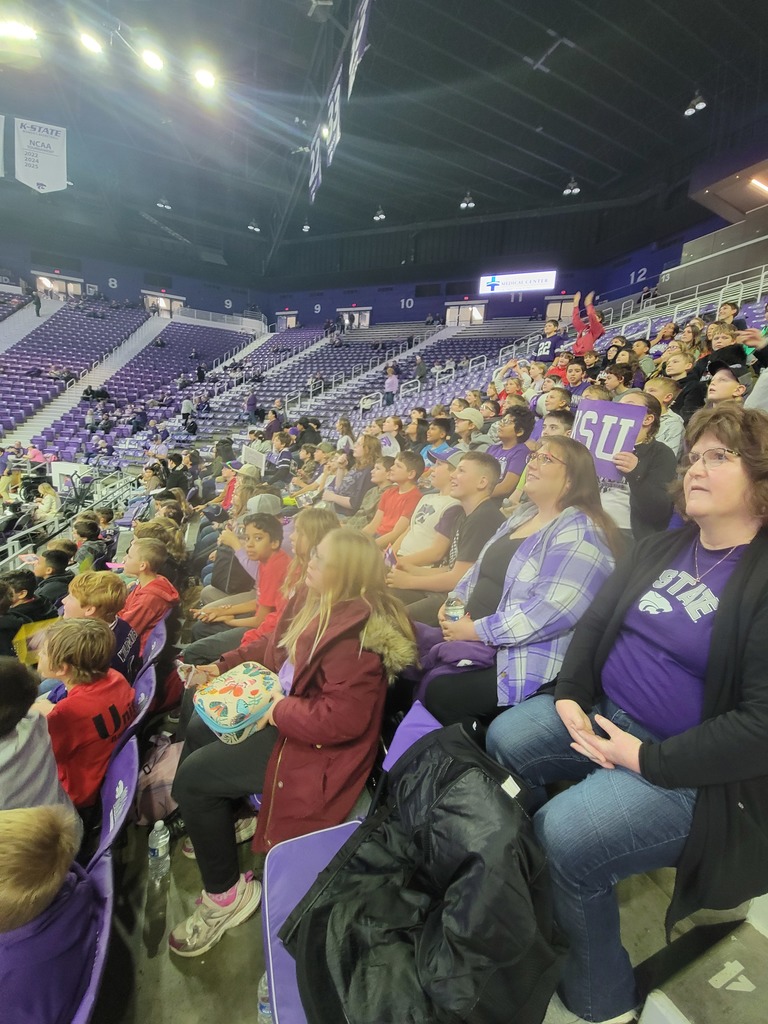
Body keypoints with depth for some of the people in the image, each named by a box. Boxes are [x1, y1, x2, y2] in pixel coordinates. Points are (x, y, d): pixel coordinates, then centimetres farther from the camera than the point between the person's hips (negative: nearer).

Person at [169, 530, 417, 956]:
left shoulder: (355, 634, -33)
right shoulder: (314, 601, -5)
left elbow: (341, 720, -33)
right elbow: (272, 647, 11)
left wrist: (278, 710, -22)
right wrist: (225, 667, 3)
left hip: (314, 744, -9)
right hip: (281, 707, 10)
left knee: (193, 777, -7)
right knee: (198, 728, 21)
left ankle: (226, 893, 15)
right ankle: (222, 822, 43)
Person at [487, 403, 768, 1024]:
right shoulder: (663, 549, 8)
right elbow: (596, 620, 9)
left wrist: (650, 760, -20)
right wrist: (569, 693, -4)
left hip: (689, 772, -7)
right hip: (605, 712, 7)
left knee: (563, 838, -21)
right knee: (505, 738, -3)